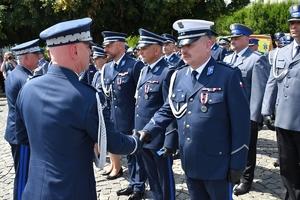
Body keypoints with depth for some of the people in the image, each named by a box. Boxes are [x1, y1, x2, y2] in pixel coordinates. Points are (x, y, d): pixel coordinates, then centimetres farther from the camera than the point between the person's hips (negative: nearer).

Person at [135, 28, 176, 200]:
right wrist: (137, 130, 16)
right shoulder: (144, 71, 11)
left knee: (165, 177, 9)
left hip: (160, 137, -8)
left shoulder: (168, 72, -16)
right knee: (152, 176, 20)